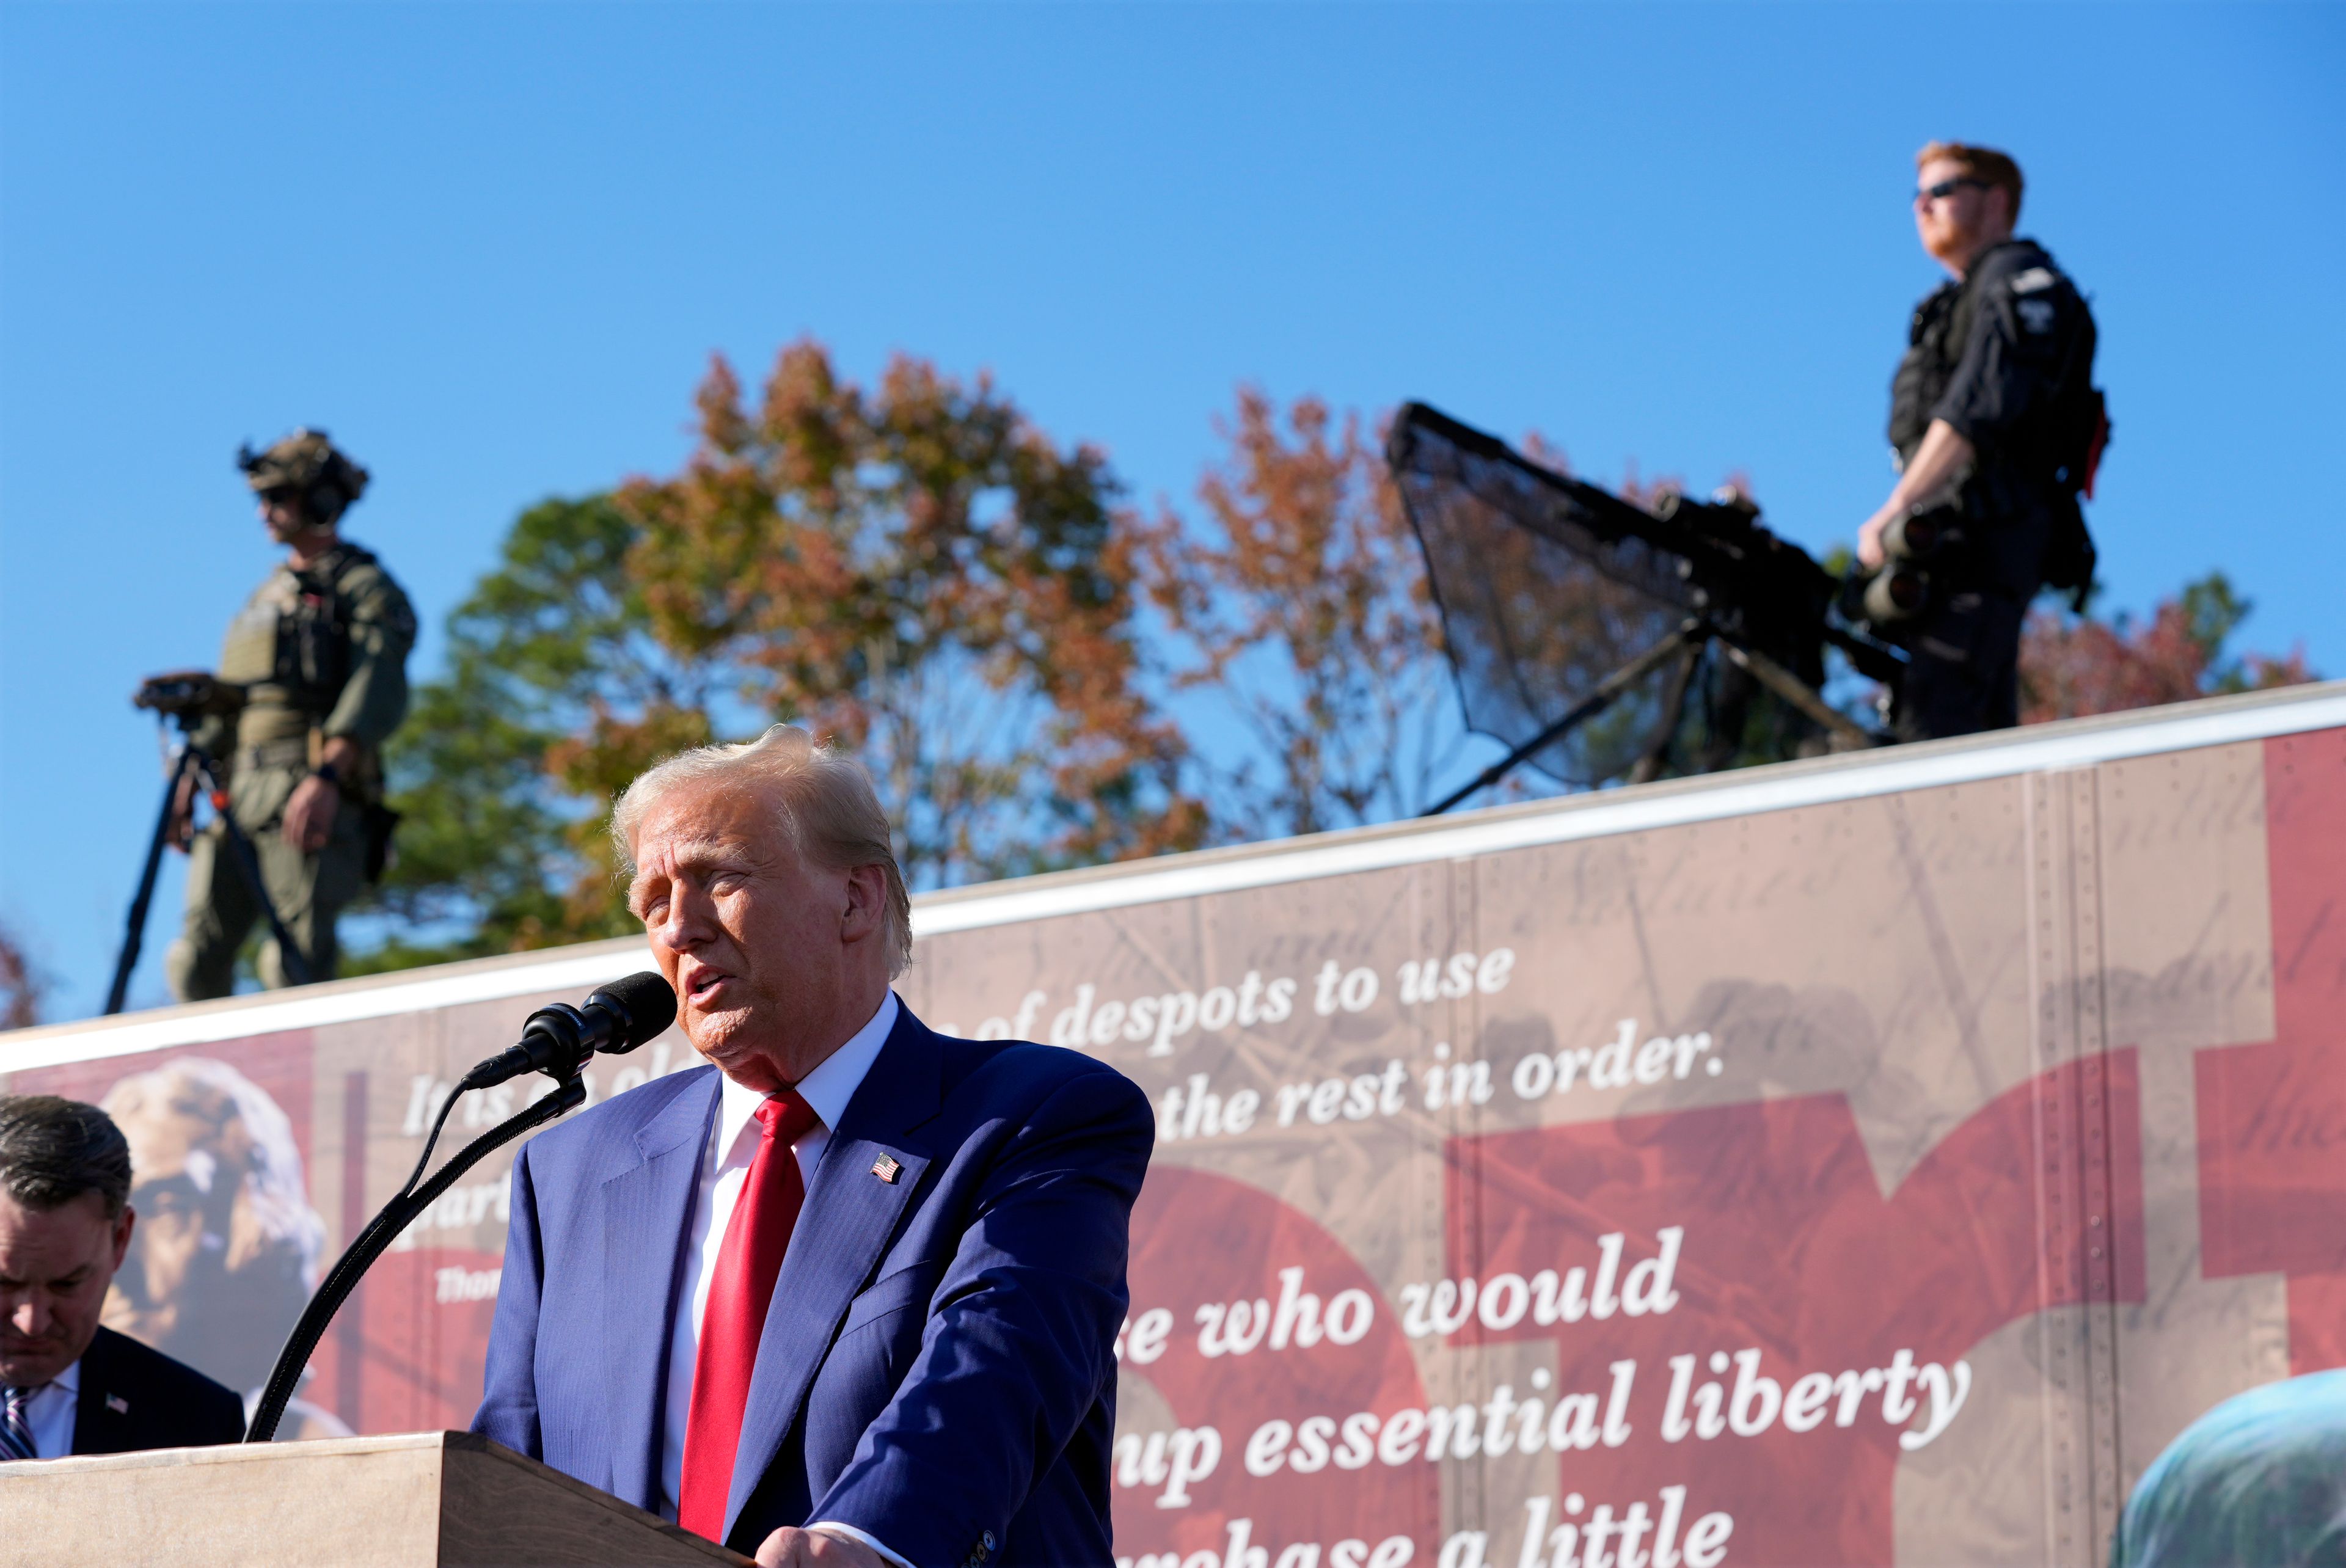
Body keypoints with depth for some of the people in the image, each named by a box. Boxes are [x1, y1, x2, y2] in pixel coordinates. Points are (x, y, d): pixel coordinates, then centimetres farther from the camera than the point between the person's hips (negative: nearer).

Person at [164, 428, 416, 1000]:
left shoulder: (366, 589, 1)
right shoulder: (266, 594, 27)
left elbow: (378, 694, -15)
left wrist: (328, 776, -28)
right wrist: (189, 784, 17)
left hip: (310, 801, -7)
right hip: (239, 795, 7)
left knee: (297, 963, -15)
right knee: (198, 961, -2)